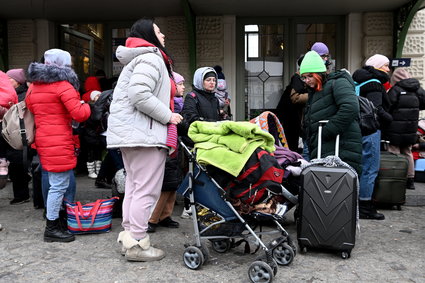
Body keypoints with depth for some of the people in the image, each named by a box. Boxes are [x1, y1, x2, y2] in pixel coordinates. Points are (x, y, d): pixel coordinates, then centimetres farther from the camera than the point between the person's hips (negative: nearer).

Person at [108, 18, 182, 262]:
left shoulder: (140, 58, 25)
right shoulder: (151, 57, -9)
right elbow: (139, 96, -22)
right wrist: (168, 116, -14)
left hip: (130, 132, 11)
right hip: (144, 133, -11)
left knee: (134, 186, 15)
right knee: (147, 189, -6)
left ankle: (129, 236, 22)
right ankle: (137, 244, 0)